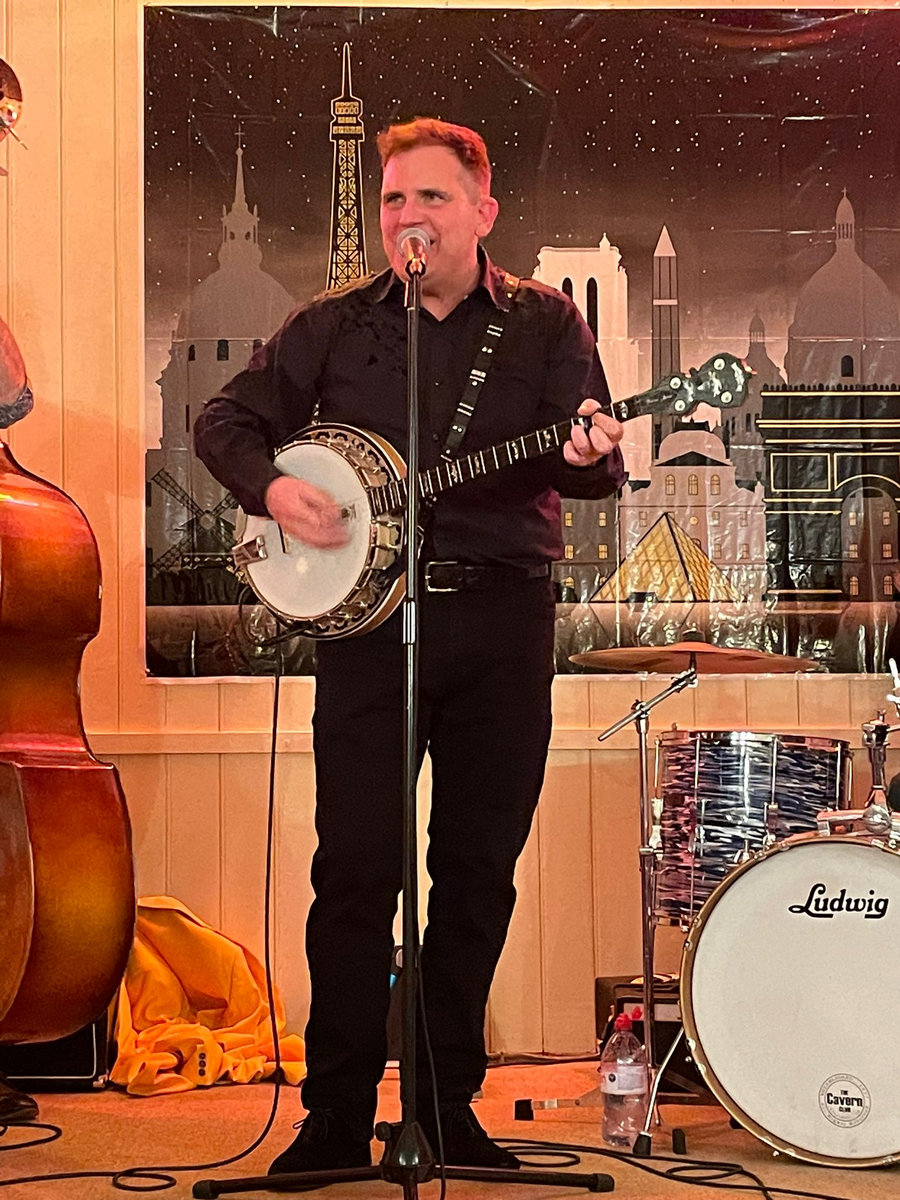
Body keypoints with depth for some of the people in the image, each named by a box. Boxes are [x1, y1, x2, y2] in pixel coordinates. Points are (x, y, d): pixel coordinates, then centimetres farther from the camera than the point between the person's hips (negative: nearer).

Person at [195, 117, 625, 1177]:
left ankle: (447, 1105, 17)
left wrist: (589, 454, -27)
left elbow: (597, 460, -2)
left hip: (504, 619, 0)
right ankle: (337, 1117, 5)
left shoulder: (544, 323, 7)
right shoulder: (333, 326, 9)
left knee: (480, 869, 5)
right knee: (356, 869, -3)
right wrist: (271, 489, -9)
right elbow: (227, 420, 12)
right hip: (367, 616, 0)